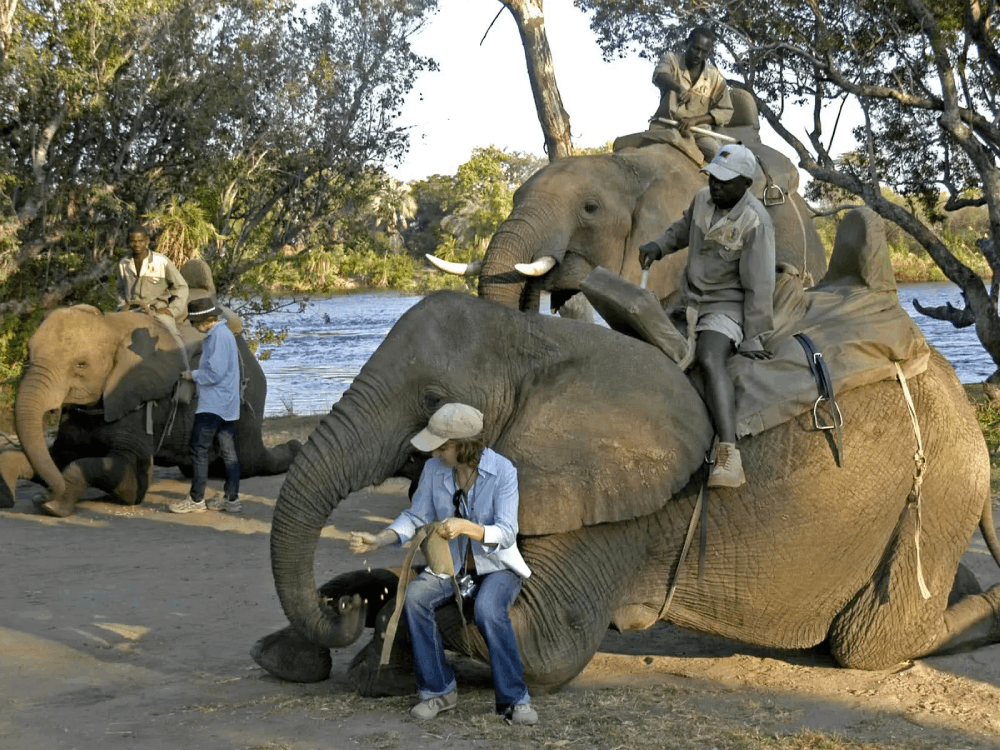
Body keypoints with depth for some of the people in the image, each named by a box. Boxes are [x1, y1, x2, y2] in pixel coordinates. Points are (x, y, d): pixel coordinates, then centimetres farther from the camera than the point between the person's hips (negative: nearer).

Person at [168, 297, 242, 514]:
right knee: (228, 451, 10)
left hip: (213, 405, -10)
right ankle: (231, 498, 13)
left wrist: (193, 375, -7)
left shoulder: (219, 336, -17)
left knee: (199, 449, -5)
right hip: (227, 405, 10)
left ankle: (196, 499, -1)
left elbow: (214, 373, -22)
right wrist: (197, 374, 11)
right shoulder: (223, 334, 14)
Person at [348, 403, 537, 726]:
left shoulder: (502, 471, -19)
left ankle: (514, 699, -19)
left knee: (488, 611, -36)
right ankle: (439, 690, -11)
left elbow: (506, 533, -23)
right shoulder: (434, 469, -7)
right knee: (413, 596, -26)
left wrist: (466, 527, -41)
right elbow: (415, 518, 2)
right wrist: (378, 540, -15)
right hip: (451, 566, 4)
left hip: (498, 566, -4)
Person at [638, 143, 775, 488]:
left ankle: (728, 457, -47)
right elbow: (684, 228, 25)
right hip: (691, 299, 9)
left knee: (710, 358, -34)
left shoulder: (754, 221, -20)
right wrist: (658, 246, 6)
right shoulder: (703, 198, 1)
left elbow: (759, 286, -18)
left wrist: (753, 339, -17)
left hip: (726, 306, -9)